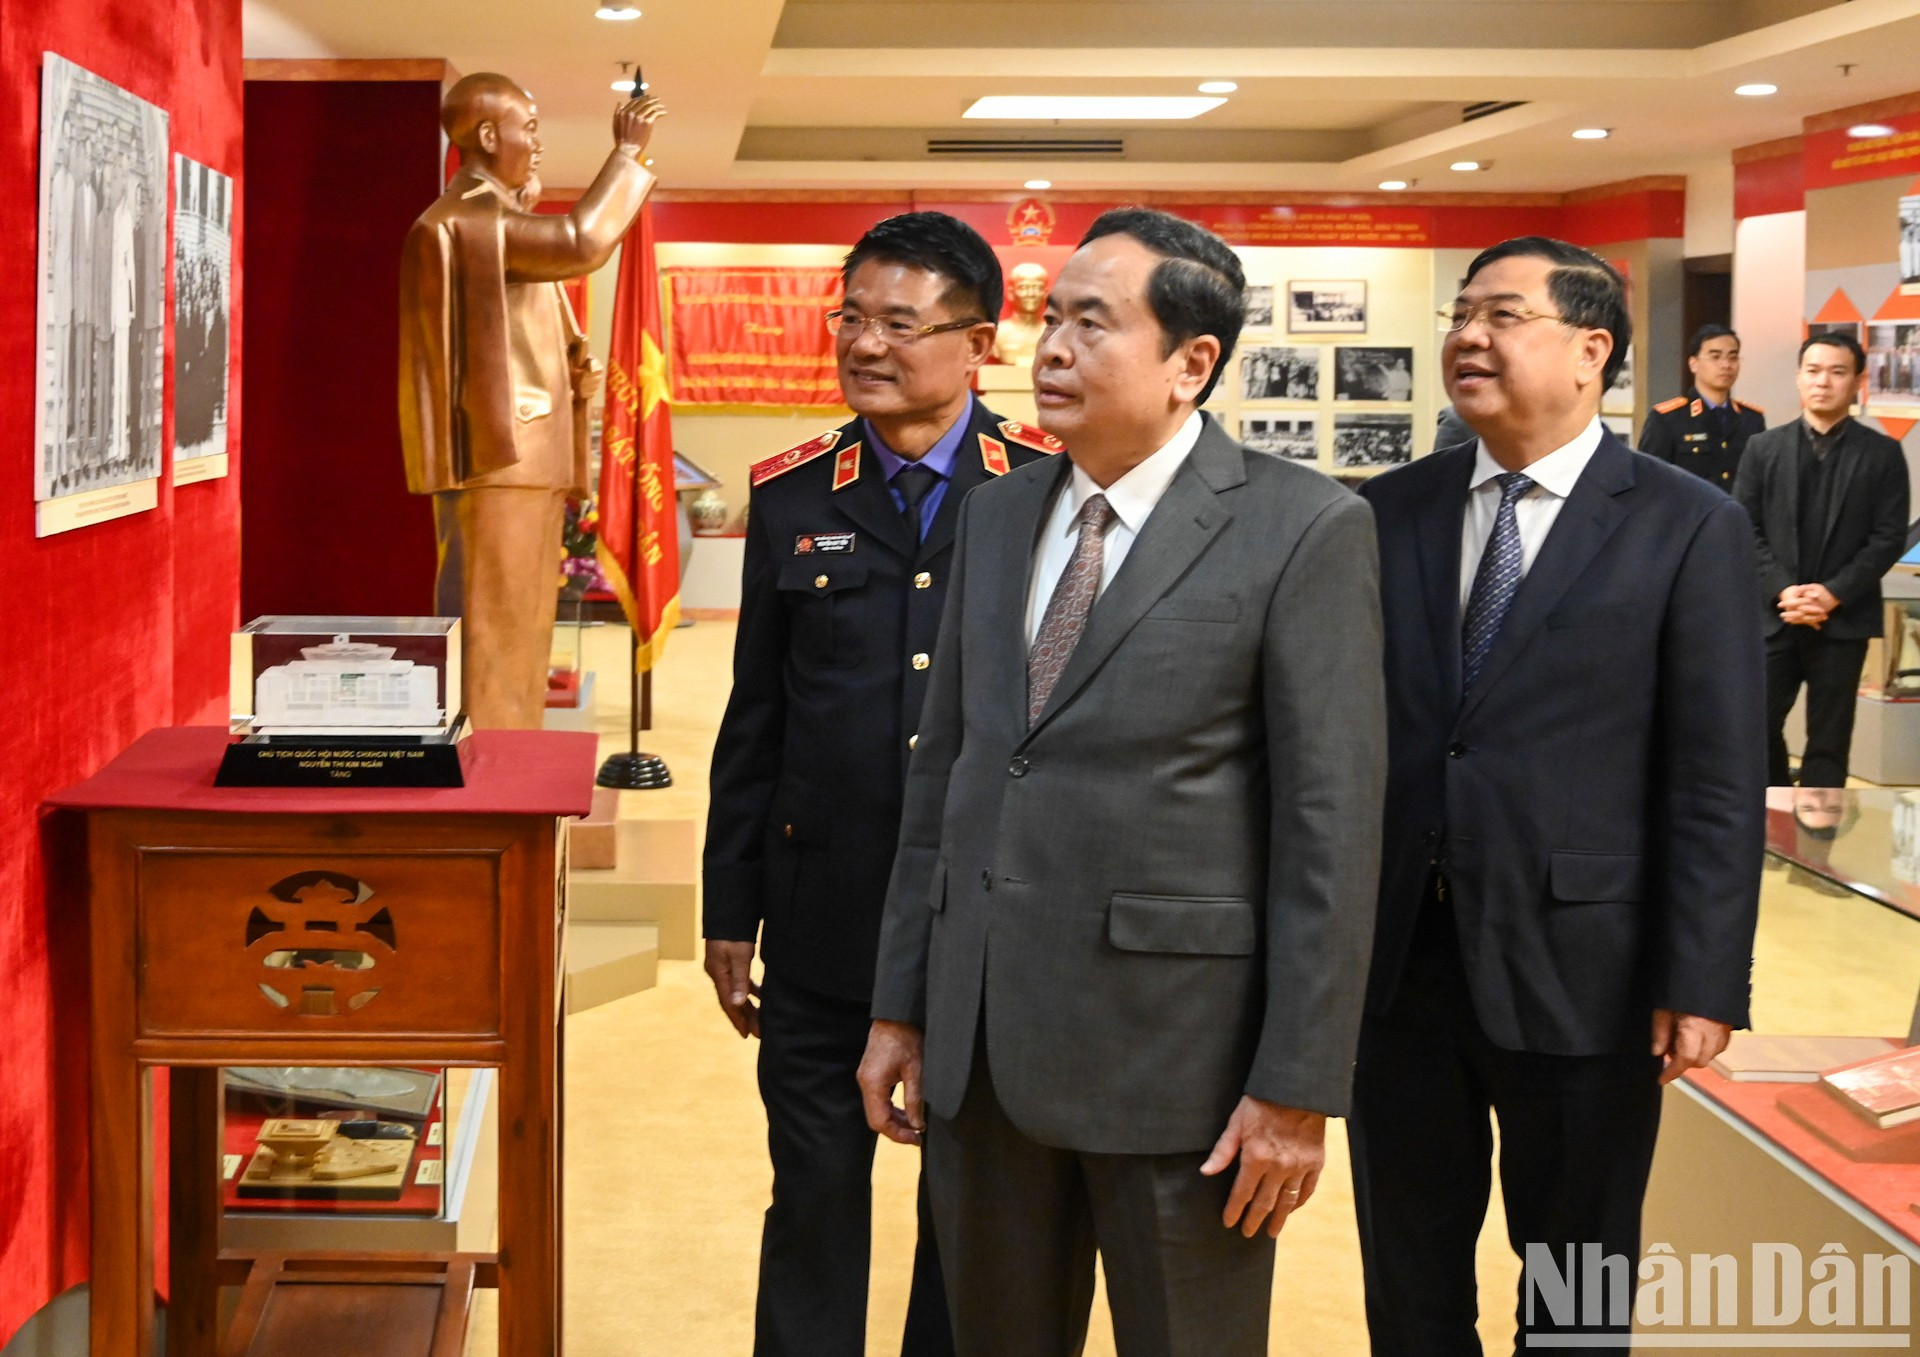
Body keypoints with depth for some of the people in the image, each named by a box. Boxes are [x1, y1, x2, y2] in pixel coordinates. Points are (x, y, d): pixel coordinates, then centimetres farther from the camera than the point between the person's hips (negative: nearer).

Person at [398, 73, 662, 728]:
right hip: (499, 453, -11)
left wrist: (575, 366, 6)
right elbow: (581, 243, -26)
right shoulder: (463, 220, -13)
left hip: (528, 453, 11)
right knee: (495, 629, -9)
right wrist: (627, 154, -14)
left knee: (524, 626, 12)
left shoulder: (499, 219, 21)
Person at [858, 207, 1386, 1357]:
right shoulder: (999, 513, 10)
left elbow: (1332, 820, -11)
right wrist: (905, 1007, 12)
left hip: (1176, 1041, -5)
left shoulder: (1304, 528, -9)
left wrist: (1298, 1087, -13)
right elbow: (943, 772, 13)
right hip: (982, 1039, 6)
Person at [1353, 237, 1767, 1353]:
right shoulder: (1392, 512, 5)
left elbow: (1721, 780, -8)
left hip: (1576, 968, -3)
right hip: (1397, 956, 3)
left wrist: (1703, 980, -12)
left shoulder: (1689, 527, -5)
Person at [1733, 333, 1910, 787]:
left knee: (1829, 739, 3)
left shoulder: (1882, 454, 3)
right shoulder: (1764, 448, 7)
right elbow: (1745, 530, 1)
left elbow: (1889, 538, -3)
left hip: (1844, 619, -1)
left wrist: (1834, 594, -14)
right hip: (1772, 615, 2)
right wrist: (1783, 590, -13)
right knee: (1757, 725, 3)